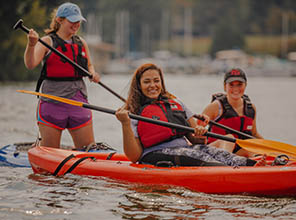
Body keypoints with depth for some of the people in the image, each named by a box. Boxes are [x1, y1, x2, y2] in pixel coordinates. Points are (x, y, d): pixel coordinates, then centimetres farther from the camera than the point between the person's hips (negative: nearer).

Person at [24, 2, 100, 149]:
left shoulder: (81, 43, 12)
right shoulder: (47, 42, -5)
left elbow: (89, 65, 25)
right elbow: (30, 64, -19)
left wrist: (92, 73, 2)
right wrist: (31, 45, -37)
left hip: (78, 101, 5)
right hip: (52, 101, -5)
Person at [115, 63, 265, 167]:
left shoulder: (176, 104, 22)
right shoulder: (134, 113, 6)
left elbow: (195, 140, 19)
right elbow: (134, 156, -5)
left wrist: (200, 134, -6)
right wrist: (125, 124, -15)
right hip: (157, 155, -5)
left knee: (218, 153, -25)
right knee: (200, 157, -33)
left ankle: (252, 165, -49)